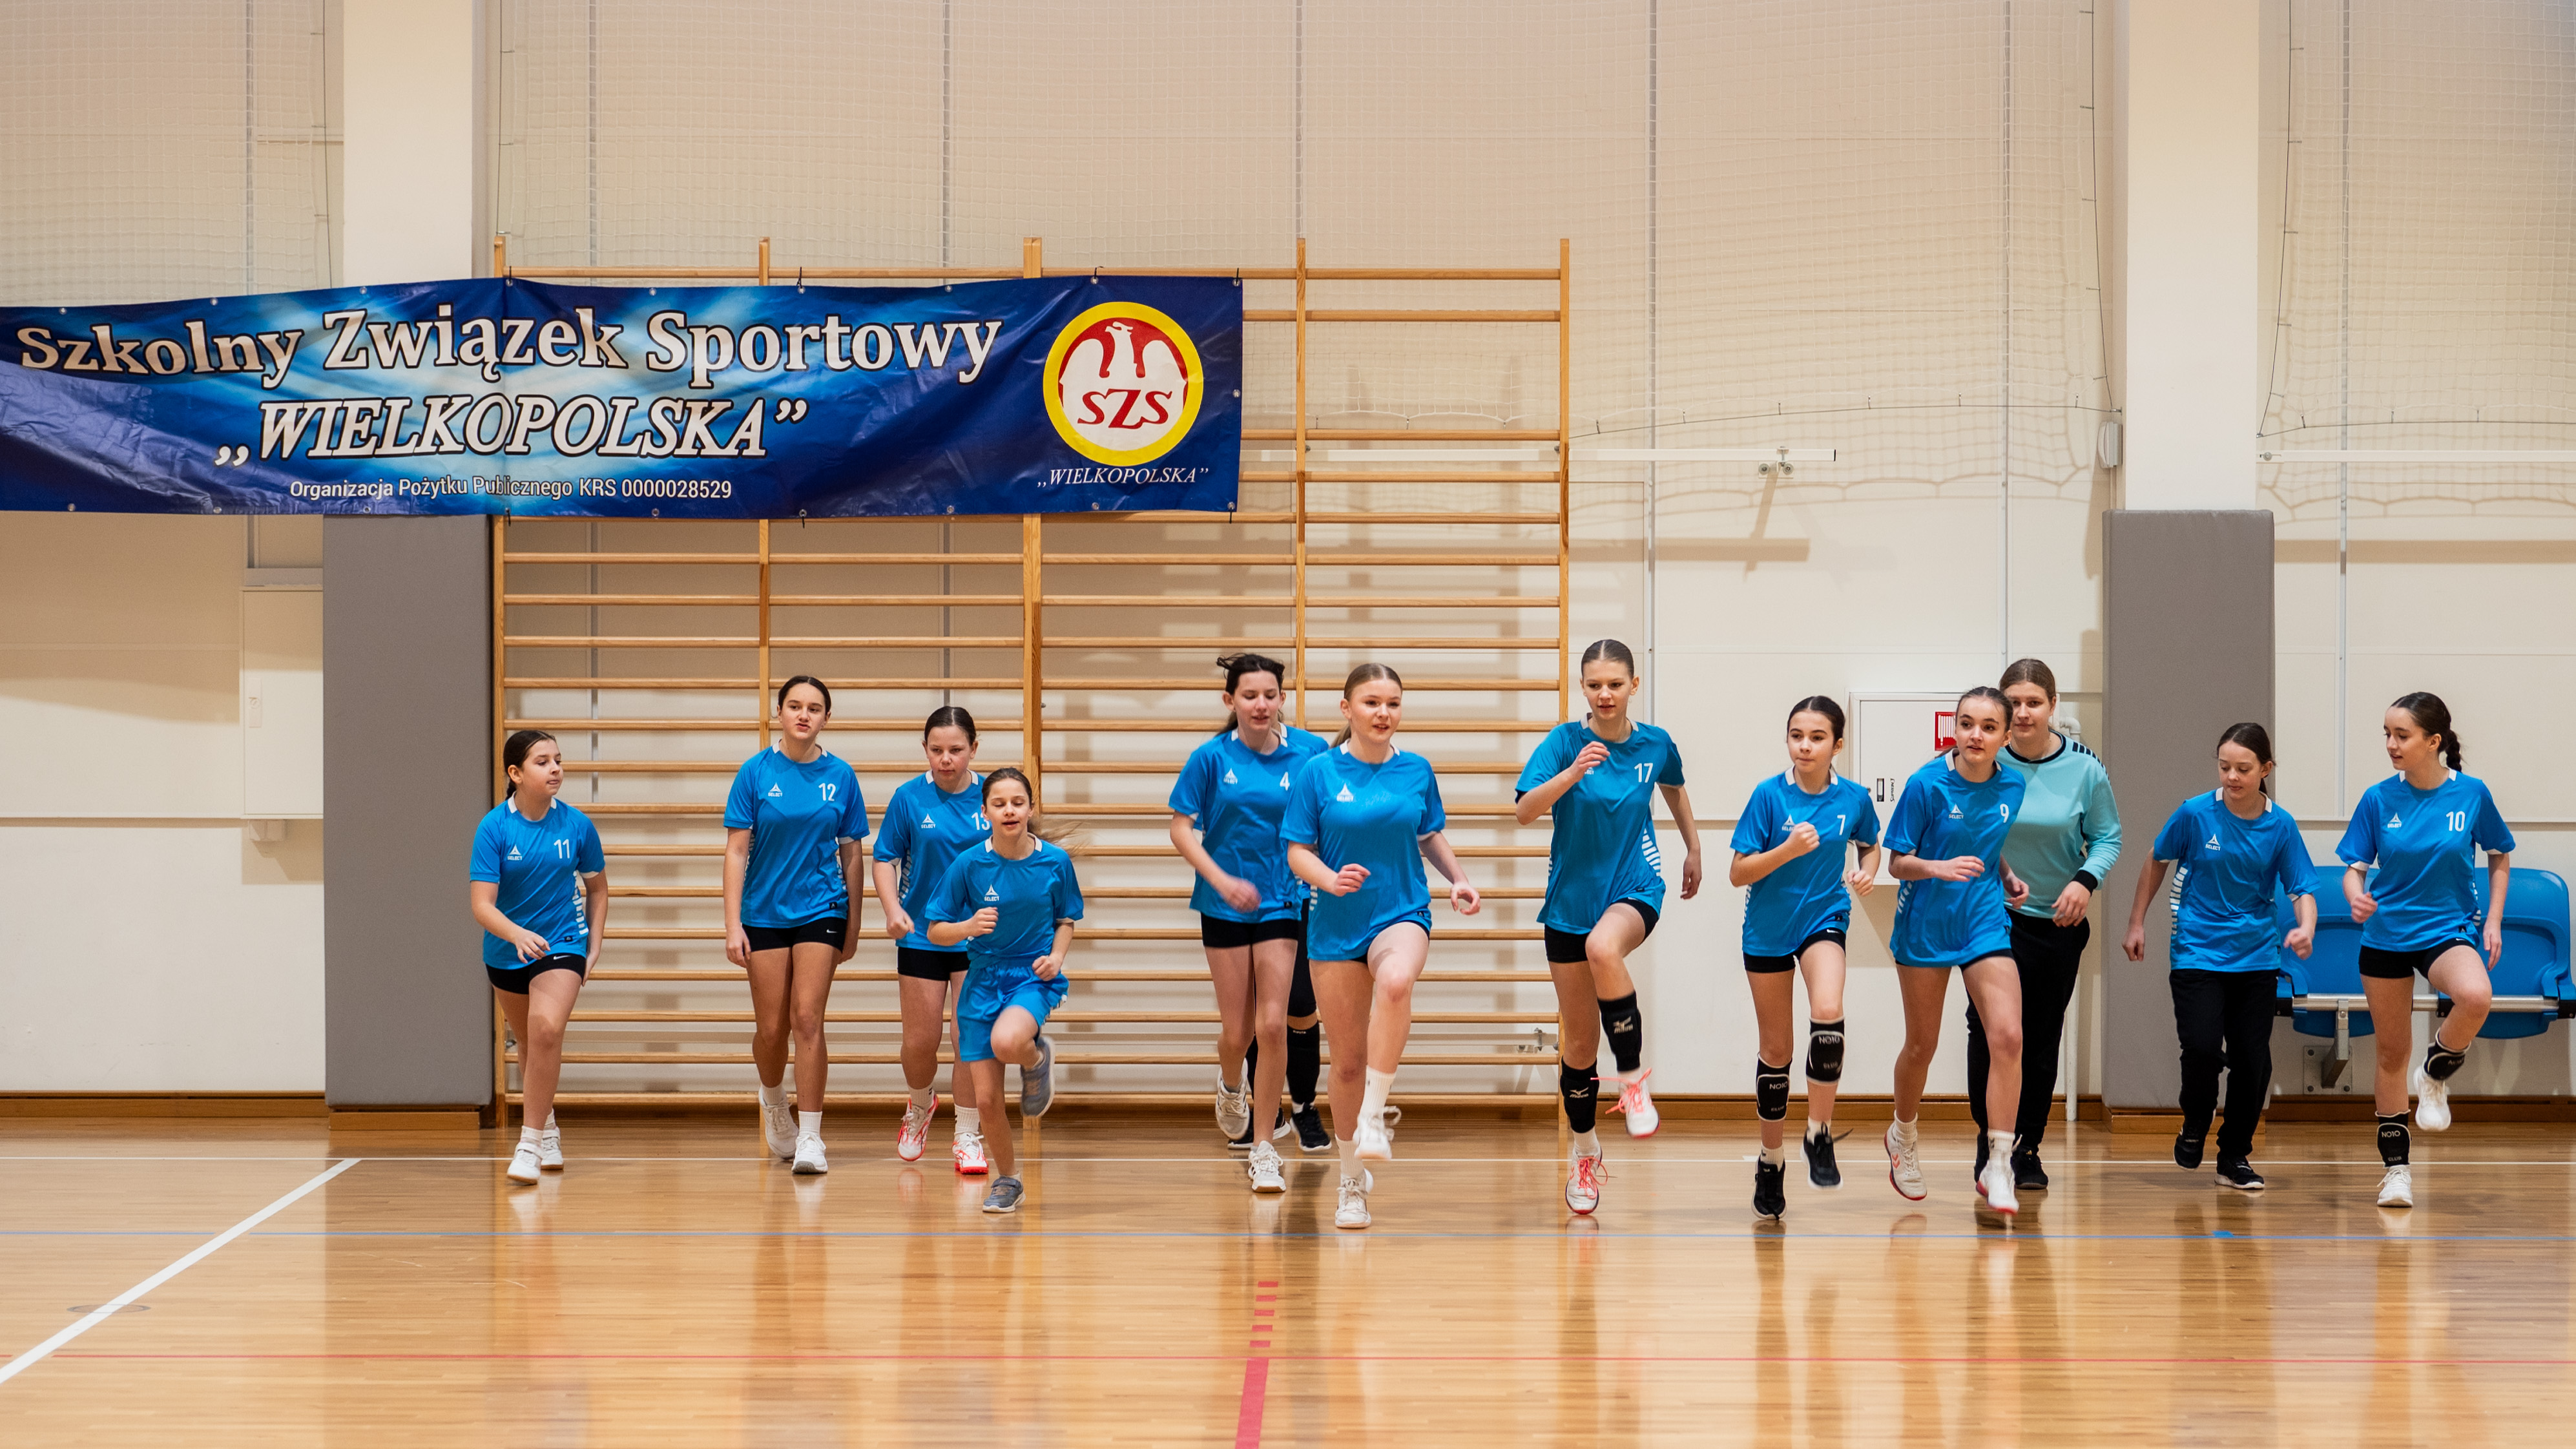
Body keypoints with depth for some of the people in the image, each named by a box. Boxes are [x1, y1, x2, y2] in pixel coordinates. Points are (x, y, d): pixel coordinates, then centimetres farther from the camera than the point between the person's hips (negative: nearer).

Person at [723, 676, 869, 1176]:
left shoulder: (840, 776, 1)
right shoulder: (756, 772, -3)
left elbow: (851, 854, 7)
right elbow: (736, 851, -4)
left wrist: (852, 926, 8)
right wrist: (732, 924, -10)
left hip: (821, 910, 0)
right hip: (765, 913, 0)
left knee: (807, 1019, -11)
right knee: (770, 1028, 5)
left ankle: (810, 1138, -8)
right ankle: (774, 1101, 36)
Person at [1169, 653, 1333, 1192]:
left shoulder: (1308, 751, -4)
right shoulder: (1212, 757, -6)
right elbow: (1182, 830, -2)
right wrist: (1222, 880, -14)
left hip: (1282, 901, 0)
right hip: (1224, 904, 0)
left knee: (1273, 1024, -9)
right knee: (1237, 1031, 3)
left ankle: (1263, 1150, 1)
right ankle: (1232, 1087, 41)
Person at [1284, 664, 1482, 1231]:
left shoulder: (1416, 770, 4)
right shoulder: (1318, 773, -2)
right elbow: (1298, 852, -2)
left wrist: (1458, 881, 2)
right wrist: (1331, 880, -21)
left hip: (1402, 914, 0)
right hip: (1337, 926, 0)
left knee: (1395, 982, -37)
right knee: (1349, 1059, 4)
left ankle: (1374, 1116, -31)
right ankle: (1353, 1182, 22)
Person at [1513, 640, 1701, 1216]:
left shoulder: (1655, 744, -1)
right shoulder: (1566, 741, -9)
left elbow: (1674, 790, 23)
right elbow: (1524, 810, -24)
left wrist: (1693, 850, 29)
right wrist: (1573, 773, -38)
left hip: (1634, 888, -1)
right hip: (1571, 897, 1)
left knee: (1604, 948, -38)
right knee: (1579, 1039, 7)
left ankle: (1632, 1078, -24)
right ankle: (1584, 1151, 28)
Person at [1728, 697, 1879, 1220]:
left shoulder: (1853, 798, -5)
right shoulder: (1769, 795, -11)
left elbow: (1870, 847, 17)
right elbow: (1738, 873, -11)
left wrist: (1867, 873, -5)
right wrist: (1788, 849, -26)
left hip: (1825, 918, 0)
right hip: (1769, 927, 0)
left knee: (1827, 1014, -28)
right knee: (1775, 1049, 8)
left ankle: (1819, 1133, -13)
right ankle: (1771, 1159, 25)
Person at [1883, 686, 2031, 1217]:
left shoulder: (2011, 786, -1)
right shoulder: (1926, 785, -13)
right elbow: (1898, 862, -10)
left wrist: (2008, 879, 1)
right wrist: (1939, 867, -28)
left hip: (1985, 921, 2)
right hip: (1926, 926, -2)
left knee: (2008, 1036, -15)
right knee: (1922, 1044, 10)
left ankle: (1999, 1167, -11)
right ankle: (1903, 1136, 39)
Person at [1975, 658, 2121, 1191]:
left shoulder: (2084, 768, -5)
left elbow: (2107, 837, 1)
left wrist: (2086, 880, -16)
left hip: (2058, 919, 2)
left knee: (2041, 1037, 8)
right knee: (1990, 1026, -15)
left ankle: (2026, 1149, 20)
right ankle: (1990, 1139, -1)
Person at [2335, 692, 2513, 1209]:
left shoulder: (2471, 794, -6)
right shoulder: (2378, 799, -5)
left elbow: (2500, 857, 8)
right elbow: (2354, 867, -1)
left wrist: (2493, 919, -1)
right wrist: (2356, 897, -23)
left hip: (2449, 929, -2)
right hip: (2386, 933, 2)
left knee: (2475, 997, -34)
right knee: (2392, 1052, 6)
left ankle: (2435, 1077, -4)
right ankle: (2396, 1168, 19)